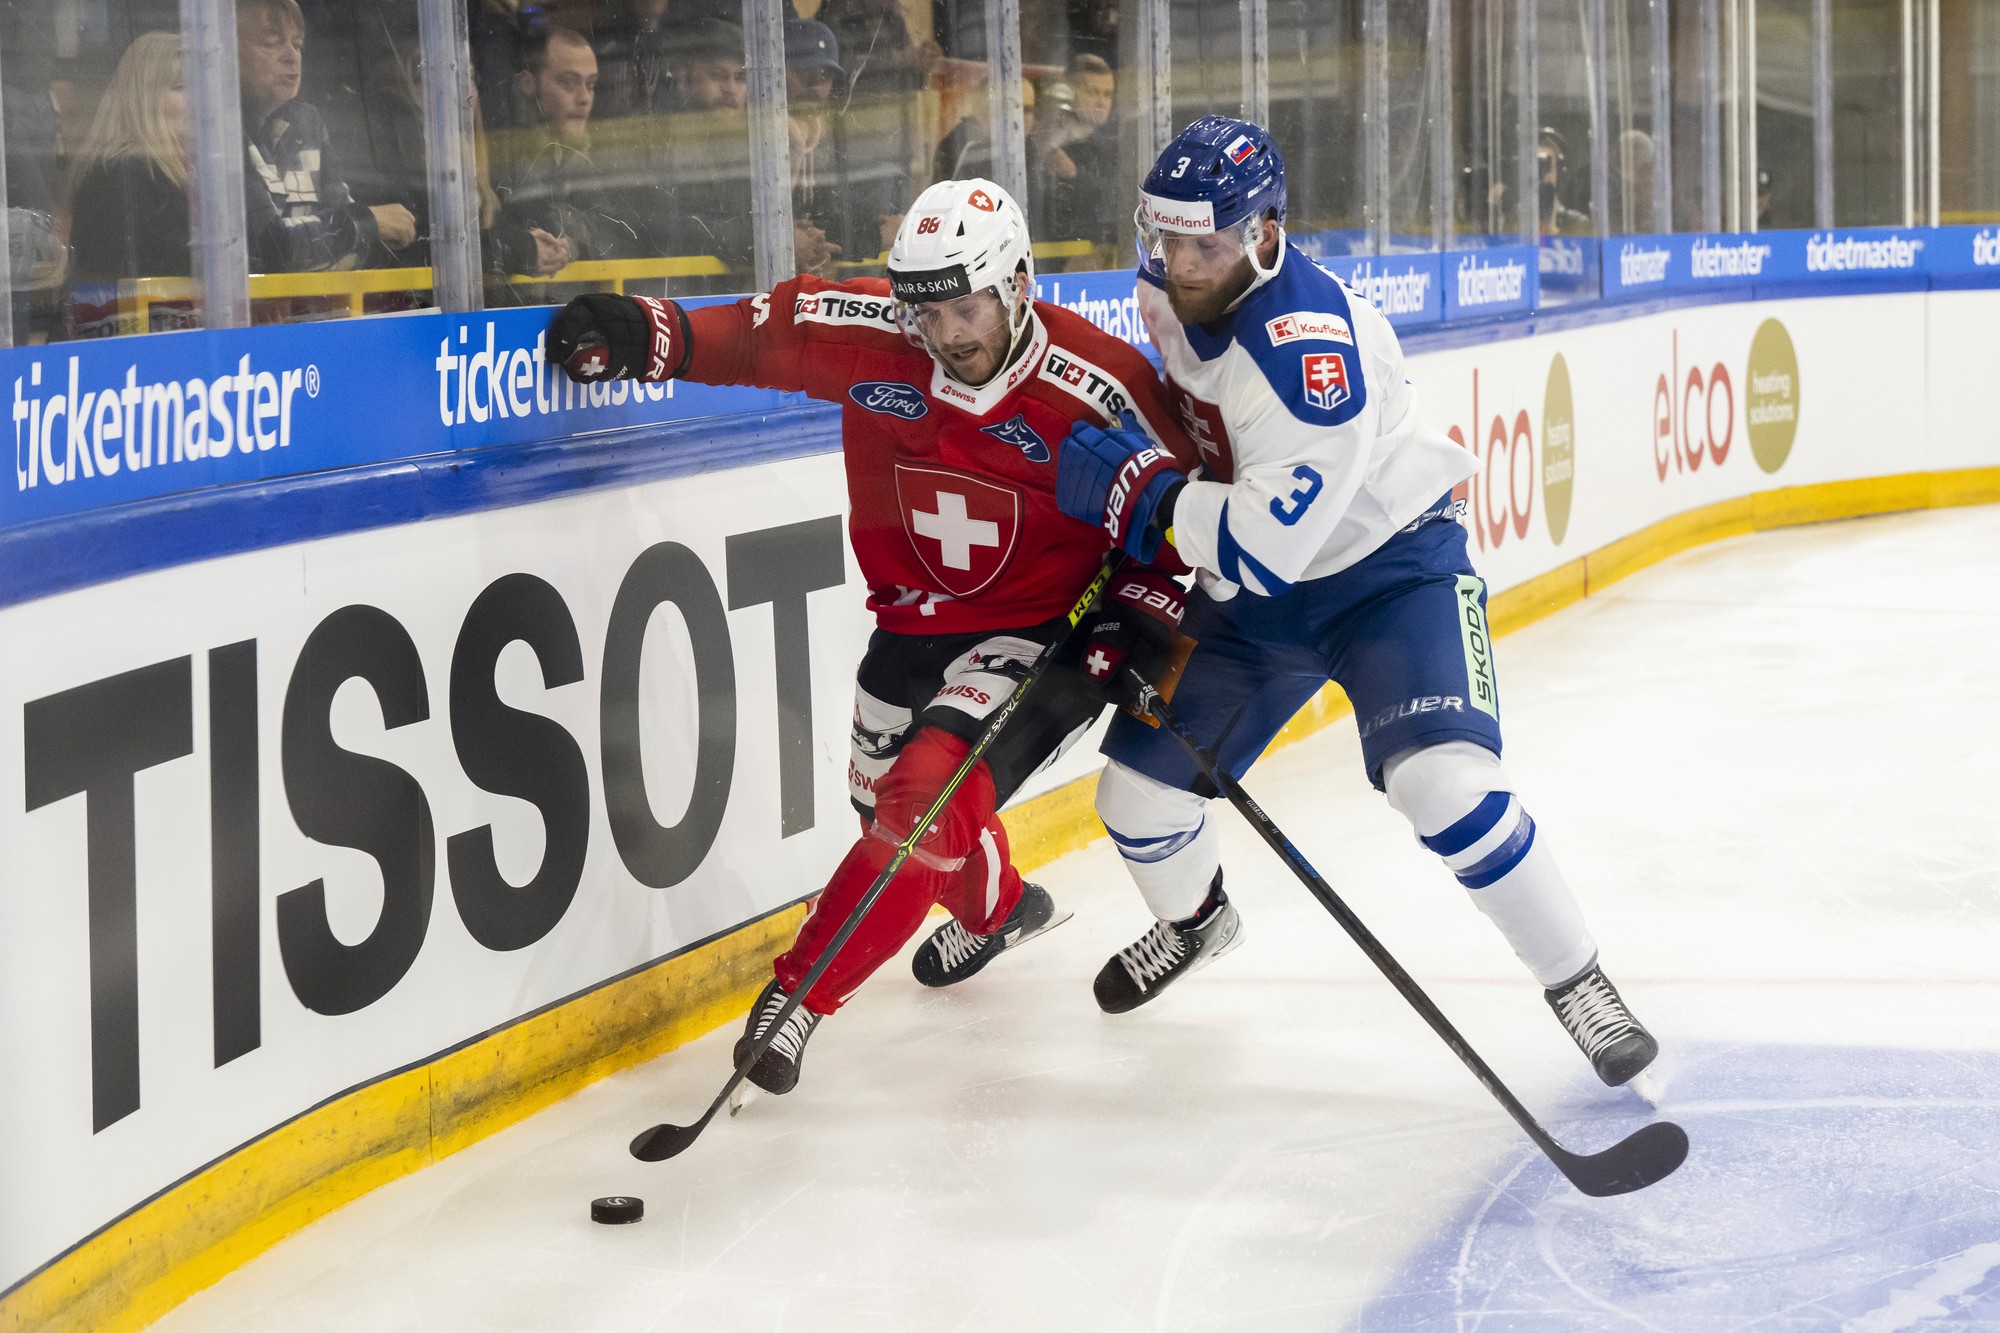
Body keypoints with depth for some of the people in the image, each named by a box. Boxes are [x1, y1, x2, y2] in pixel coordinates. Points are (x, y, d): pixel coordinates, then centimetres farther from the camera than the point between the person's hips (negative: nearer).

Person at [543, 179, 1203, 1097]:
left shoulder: (1097, 386, -22)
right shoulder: (872, 337, -15)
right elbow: (767, 333, -4)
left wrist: (1144, 605, -15)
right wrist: (646, 334, -18)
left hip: (1047, 631, -6)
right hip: (916, 619, 6)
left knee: (928, 794, -25)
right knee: (886, 803, 22)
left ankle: (801, 993, -11)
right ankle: (997, 908, 56)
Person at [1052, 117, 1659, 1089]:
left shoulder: (1310, 351, -34)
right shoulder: (1168, 288, -8)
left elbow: (1266, 546, -36)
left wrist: (1135, 490, -30)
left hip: (1386, 569, -7)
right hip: (1250, 596, 8)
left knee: (1443, 779, -28)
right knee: (1140, 792, 4)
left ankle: (1579, 987, -10)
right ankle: (1194, 920, 40)